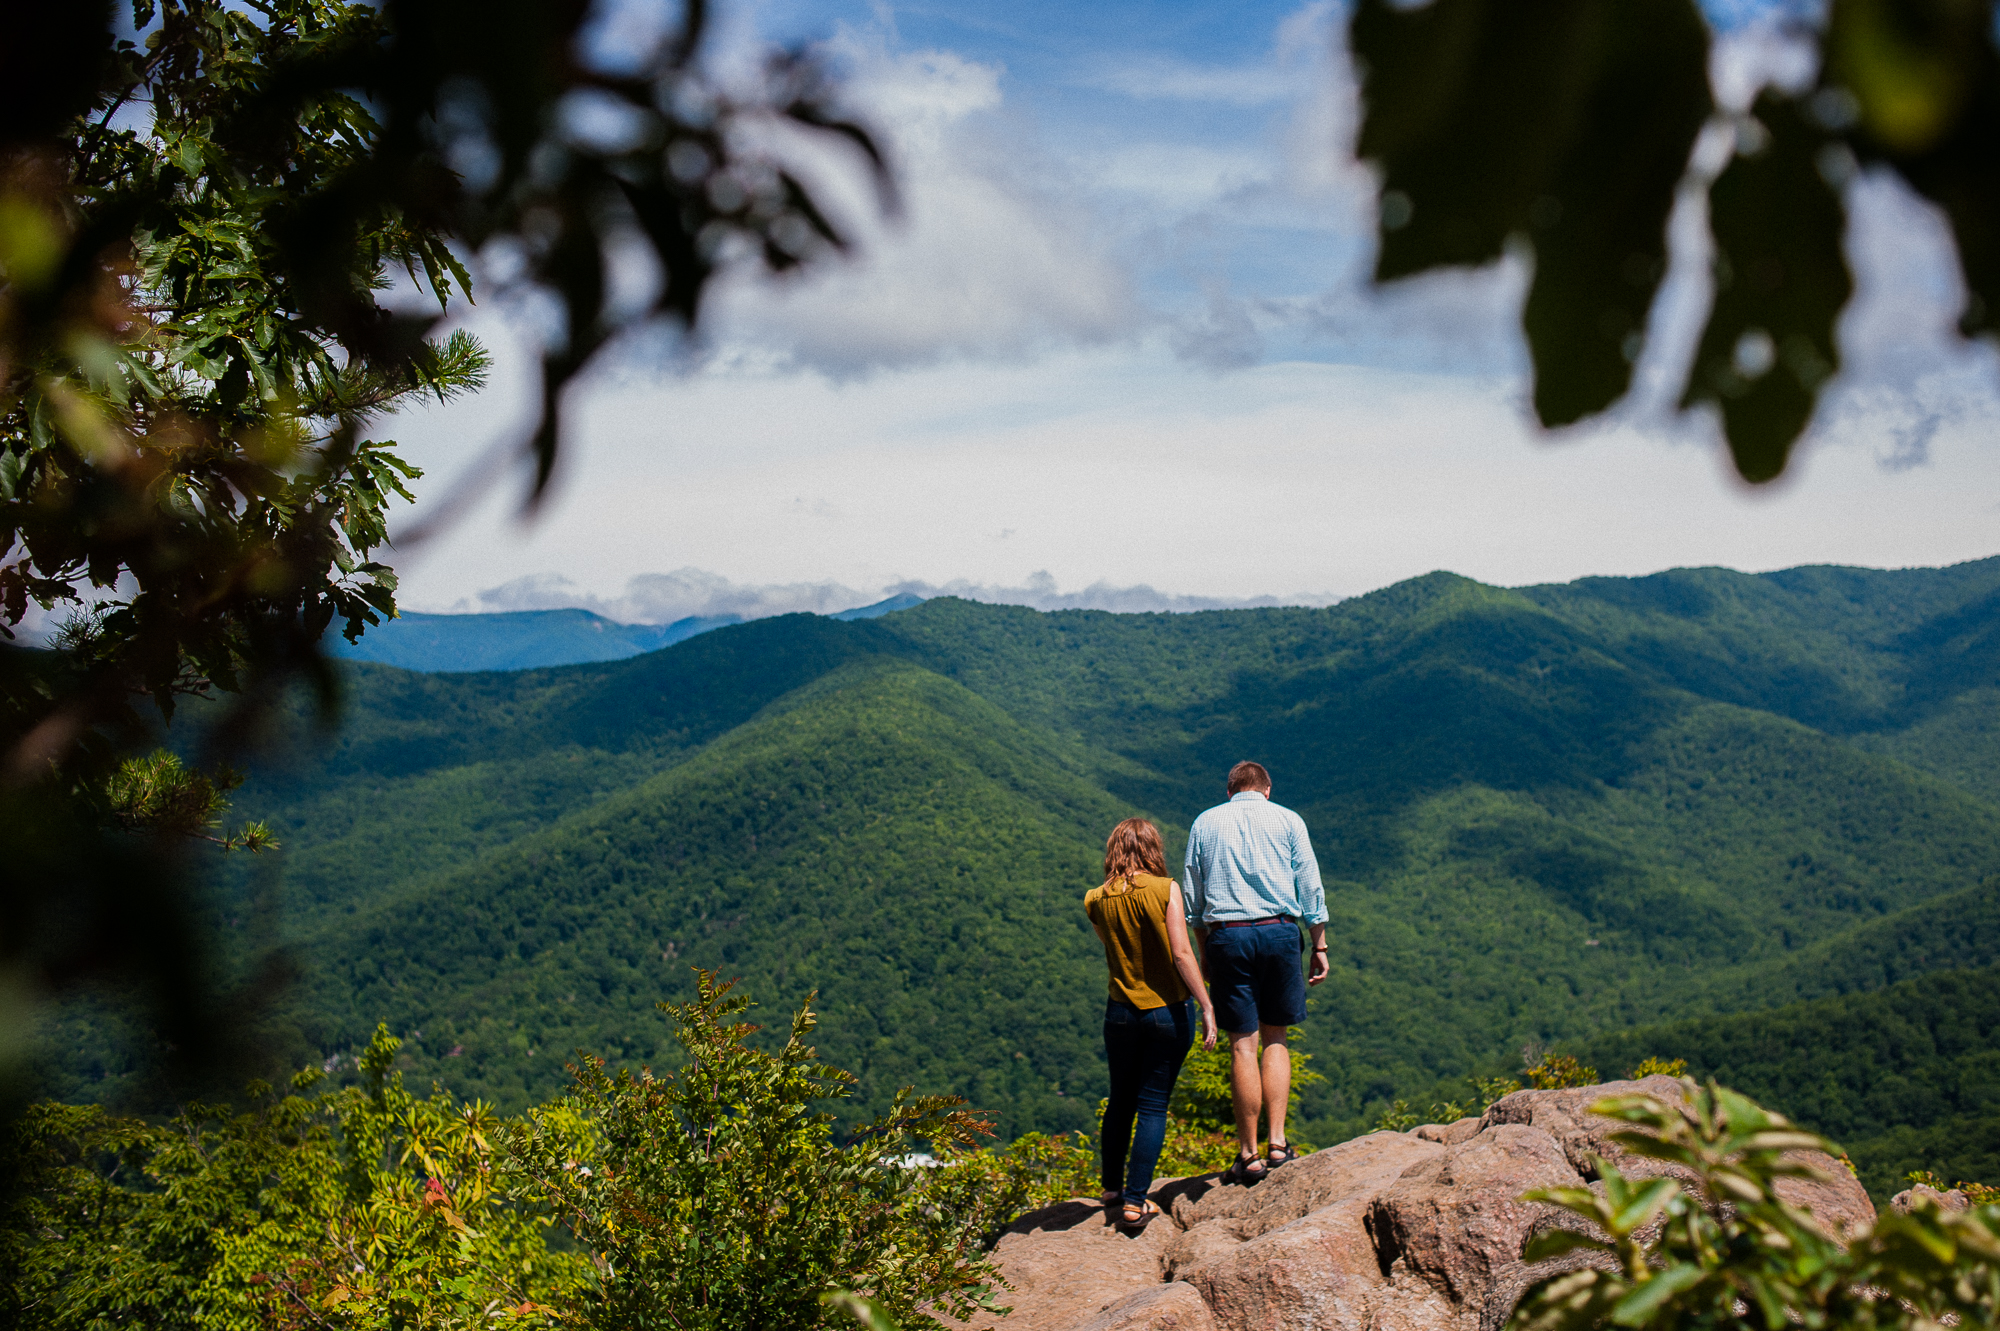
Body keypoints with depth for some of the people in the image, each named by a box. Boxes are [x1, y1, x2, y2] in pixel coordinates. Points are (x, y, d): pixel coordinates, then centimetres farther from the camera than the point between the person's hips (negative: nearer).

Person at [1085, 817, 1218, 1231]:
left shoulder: (1096, 901, -1)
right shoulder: (1165, 889, -12)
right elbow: (1181, 953, -16)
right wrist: (1207, 1006, -13)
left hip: (1120, 1011, 3)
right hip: (1166, 1012, -3)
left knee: (1121, 1100, 19)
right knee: (1153, 1106, 3)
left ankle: (1112, 1187, 30)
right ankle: (1135, 1201, 1)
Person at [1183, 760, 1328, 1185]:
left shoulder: (1205, 823, 12)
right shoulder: (1287, 820, 9)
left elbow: (1193, 896, 12)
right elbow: (1310, 888, 6)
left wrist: (1205, 954, 18)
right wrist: (1319, 947, 11)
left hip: (1226, 934, 0)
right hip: (1278, 930, 0)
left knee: (1243, 1043, 1)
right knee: (1275, 1038, 11)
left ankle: (1249, 1154, 2)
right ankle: (1278, 1142, 3)